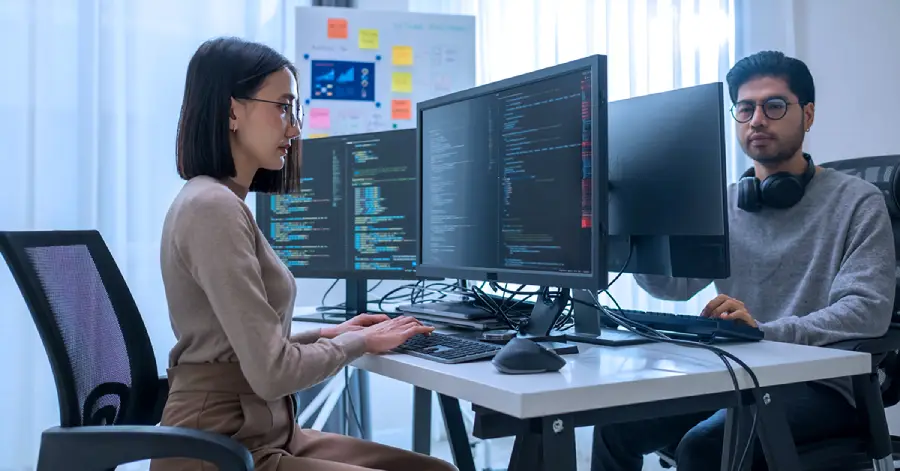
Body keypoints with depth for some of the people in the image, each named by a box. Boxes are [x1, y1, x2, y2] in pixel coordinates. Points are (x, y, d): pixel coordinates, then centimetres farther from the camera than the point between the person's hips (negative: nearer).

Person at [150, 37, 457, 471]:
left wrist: (330, 334, 8)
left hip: (261, 434, 9)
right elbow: (273, 373, -21)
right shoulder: (212, 207, -18)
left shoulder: (220, 202, 13)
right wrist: (359, 342, -6)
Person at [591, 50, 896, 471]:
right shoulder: (723, 204, 12)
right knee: (616, 426, -11)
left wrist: (763, 330, -30)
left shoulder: (857, 202, -3)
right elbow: (674, 284, -2)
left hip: (820, 384, -5)